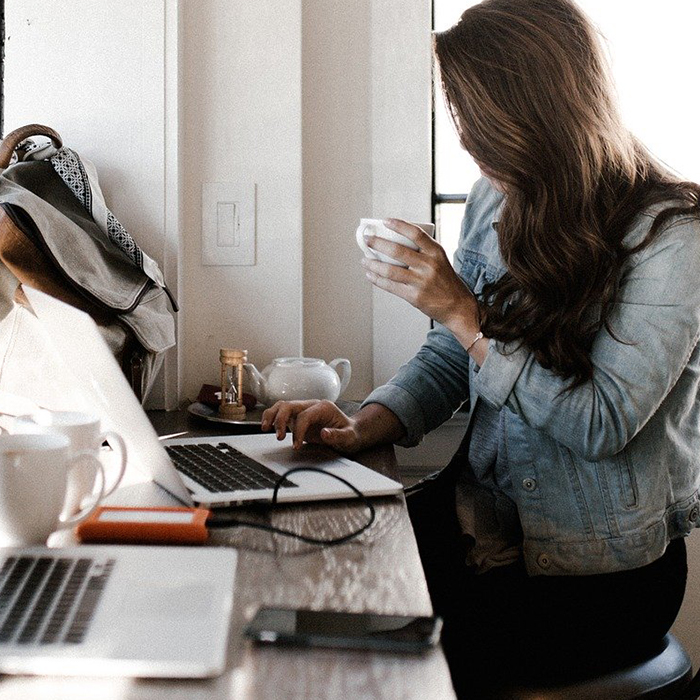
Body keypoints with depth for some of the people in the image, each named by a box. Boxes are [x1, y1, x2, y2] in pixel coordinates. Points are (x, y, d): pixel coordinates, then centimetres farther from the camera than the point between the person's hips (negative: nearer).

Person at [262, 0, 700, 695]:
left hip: (602, 567, -5)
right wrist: (362, 428, -9)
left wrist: (463, 311, -22)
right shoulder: (494, 202, 5)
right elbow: (446, 360, 10)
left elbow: (603, 423, -20)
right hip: (484, 518, 6)